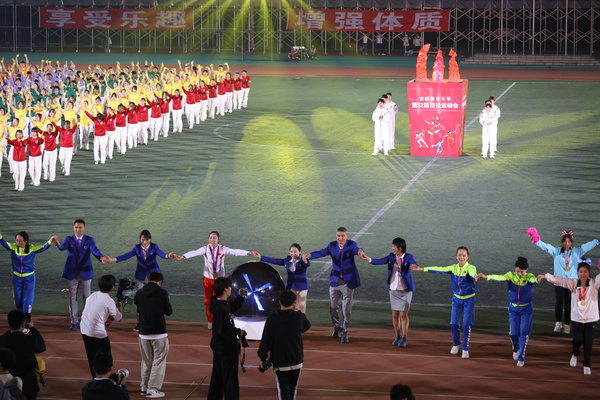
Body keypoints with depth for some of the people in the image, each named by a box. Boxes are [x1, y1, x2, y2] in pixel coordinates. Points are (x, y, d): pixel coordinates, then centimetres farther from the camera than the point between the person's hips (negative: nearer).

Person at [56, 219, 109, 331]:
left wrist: (101, 257, -42)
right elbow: (63, 247, -23)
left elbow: (94, 250, -20)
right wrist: (58, 245, -49)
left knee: (86, 297, 7)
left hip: (85, 272, 0)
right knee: (72, 297, 5)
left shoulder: (89, 240, -3)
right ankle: (74, 322, 16)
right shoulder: (69, 239, -2)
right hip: (72, 273, 0)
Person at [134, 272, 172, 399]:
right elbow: (169, 311, -1)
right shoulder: (162, 293, -9)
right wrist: (167, 300, 17)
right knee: (158, 361, 2)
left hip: (143, 333, 5)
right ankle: (153, 389, -1)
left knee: (146, 361, 18)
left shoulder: (139, 293, 3)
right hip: (159, 333, -4)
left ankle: (144, 387, 24)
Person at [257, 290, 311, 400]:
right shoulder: (299, 317, -9)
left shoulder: (272, 319, -12)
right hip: (296, 361, 2)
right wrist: (297, 311, 23)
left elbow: (265, 340, -8)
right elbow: (306, 326, 15)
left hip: (279, 362, -2)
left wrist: (262, 357, 3)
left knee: (283, 390, -1)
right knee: (292, 389, 21)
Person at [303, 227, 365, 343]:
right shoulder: (332, 245, 0)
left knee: (346, 309, -2)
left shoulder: (351, 244, -7)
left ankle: (345, 333, 11)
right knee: (333, 307, 9)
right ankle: (337, 327, 35)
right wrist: (309, 255, -34)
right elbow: (322, 252, -15)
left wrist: (360, 251, -54)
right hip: (335, 281, 3)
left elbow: (356, 250, -28)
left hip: (348, 281, -3)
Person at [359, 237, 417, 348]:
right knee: (395, 314, 7)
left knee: (403, 314, -2)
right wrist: (368, 259, -25)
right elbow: (379, 261, -9)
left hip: (405, 291, -4)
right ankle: (398, 336, 21)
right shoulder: (392, 256, 2)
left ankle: (404, 338, 9)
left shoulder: (408, 257, -9)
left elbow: (413, 263, -28)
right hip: (393, 290, 4)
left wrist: (414, 266, -54)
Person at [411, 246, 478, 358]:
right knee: (454, 323, 5)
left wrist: (475, 276, -63)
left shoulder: (470, 268, -15)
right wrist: (422, 269, 1)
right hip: (456, 299, 4)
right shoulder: (453, 268, -1)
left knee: (466, 324, -5)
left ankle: (465, 348, 8)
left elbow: (472, 273, -38)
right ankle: (456, 345, 27)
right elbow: (440, 270, 2)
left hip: (468, 300, -4)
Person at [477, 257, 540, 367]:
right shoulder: (511, 275, -8)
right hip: (513, 309, 2)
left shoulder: (529, 277, -12)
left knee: (524, 333, -5)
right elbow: (500, 278, -26)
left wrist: (537, 280, -62)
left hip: (526, 309, -2)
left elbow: (533, 280, -36)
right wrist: (486, 277, -45)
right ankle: (516, 349, 34)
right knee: (513, 333, 3)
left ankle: (521, 358, 5)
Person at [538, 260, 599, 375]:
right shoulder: (573, 283, -1)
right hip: (576, 317, 0)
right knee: (577, 340, -7)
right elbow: (559, 280, -6)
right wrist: (545, 276, -13)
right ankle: (575, 354, 27)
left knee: (588, 342, 2)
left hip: (591, 318, 0)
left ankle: (587, 365, 17)